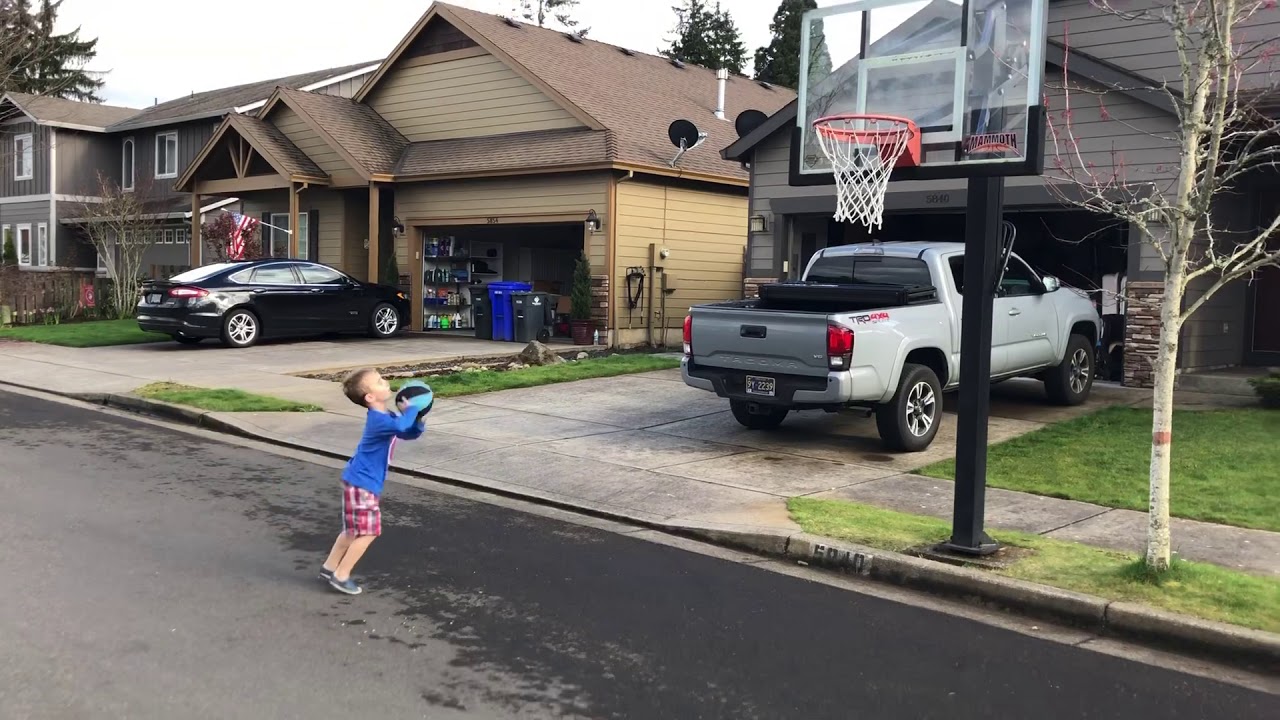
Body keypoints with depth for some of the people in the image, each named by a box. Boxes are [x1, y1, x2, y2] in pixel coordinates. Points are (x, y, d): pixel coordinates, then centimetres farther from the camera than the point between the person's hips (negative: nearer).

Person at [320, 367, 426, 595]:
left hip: (365, 483, 10)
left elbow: (411, 433, 15)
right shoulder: (378, 419, -24)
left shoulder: (386, 416, 8)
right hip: (361, 484, -10)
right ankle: (341, 576, 5)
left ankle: (329, 567, 32)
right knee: (367, 532, -4)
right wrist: (410, 409, -25)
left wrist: (417, 419, -6)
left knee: (353, 531, 20)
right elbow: (400, 425, -44)